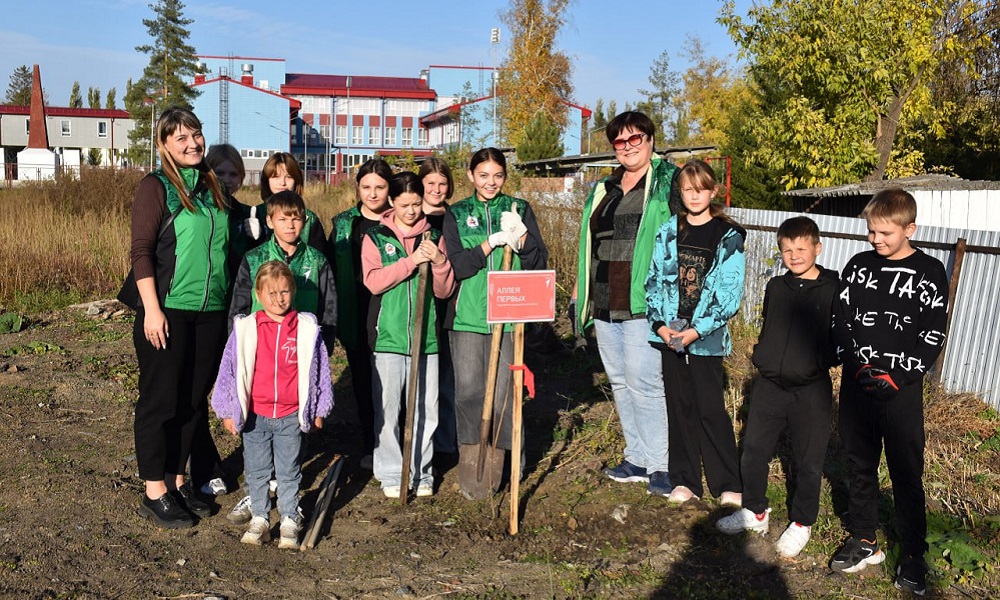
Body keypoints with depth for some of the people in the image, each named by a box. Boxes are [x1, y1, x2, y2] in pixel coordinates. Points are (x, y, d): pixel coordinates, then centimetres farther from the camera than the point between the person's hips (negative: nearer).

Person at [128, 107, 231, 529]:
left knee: (194, 401, 11)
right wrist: (151, 310, -17)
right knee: (160, 401, 2)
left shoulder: (212, 188, 13)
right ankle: (154, 493, 13)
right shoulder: (156, 186, -5)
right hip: (168, 312, -6)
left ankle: (176, 481, 25)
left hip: (211, 313, 6)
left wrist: (230, 305, 16)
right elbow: (141, 252, -11)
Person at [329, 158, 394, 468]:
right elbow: (331, 270, 7)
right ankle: (369, 444, 23)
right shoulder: (343, 223, 8)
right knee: (363, 380, 10)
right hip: (356, 317, 2)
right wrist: (333, 314, 2)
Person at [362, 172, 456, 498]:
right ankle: (391, 473, 17)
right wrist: (411, 261, -18)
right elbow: (373, 282, -11)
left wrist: (438, 261, -12)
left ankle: (421, 472, 20)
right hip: (388, 335, -1)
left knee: (426, 408, 5)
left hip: (425, 335, 2)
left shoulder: (433, 236, 9)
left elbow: (444, 291, 6)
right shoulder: (376, 237, 4)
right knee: (387, 408, 4)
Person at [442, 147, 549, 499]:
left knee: (502, 394, 0)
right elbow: (455, 266, -3)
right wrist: (491, 242, -14)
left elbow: (540, 264, 4)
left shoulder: (519, 209, 10)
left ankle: (494, 467, 14)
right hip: (467, 316, 0)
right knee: (468, 391, -3)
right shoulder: (456, 214, 9)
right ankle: (469, 468, 9)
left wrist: (521, 237, -13)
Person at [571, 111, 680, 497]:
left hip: (643, 304, -7)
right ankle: (637, 458, 23)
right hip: (604, 305, 7)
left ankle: (660, 465, 4)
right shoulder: (602, 190, 18)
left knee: (643, 382, -8)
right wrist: (578, 293, 21)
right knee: (620, 382, 11)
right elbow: (588, 246, 23)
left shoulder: (667, 183, -2)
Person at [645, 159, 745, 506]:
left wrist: (698, 330, -15)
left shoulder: (729, 237, -3)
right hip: (669, 334, 3)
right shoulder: (667, 233, 6)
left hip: (707, 337, -3)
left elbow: (730, 293, -7)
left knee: (710, 409, -2)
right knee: (679, 406, 10)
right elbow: (654, 280, 5)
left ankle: (727, 484, 12)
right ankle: (685, 480, 21)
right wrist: (660, 323, -8)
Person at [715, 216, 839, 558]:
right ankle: (755, 511, 31)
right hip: (769, 385, 5)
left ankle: (802, 522, 27)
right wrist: (762, 357, 11)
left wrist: (826, 359, -14)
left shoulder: (833, 288, -7)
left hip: (811, 391, -4)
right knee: (753, 450, 11)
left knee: (807, 461, 8)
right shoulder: (775, 287, 7)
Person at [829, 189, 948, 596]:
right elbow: (840, 321, 4)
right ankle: (863, 541, 25)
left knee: (906, 473, 2)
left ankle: (913, 555, 14)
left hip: (902, 389, -3)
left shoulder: (929, 273, -3)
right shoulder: (858, 267, 5)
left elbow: (933, 336, -5)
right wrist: (858, 365, -10)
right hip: (857, 384, 3)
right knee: (860, 466, 12)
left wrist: (897, 377, -15)